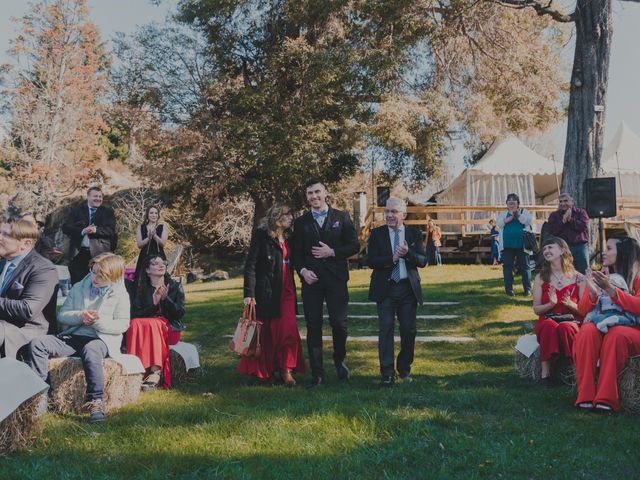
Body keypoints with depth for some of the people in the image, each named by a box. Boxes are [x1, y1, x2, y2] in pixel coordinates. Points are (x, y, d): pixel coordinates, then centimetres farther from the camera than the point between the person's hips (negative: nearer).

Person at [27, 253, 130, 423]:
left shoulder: (120, 294, 3)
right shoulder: (78, 288, 15)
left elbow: (122, 324, -4)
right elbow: (62, 316, 11)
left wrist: (99, 322, -20)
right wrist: (80, 316, -10)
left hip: (101, 339, -5)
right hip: (72, 337, 5)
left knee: (90, 351, -41)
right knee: (37, 344, -17)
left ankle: (96, 401, -35)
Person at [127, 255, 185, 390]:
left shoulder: (175, 287, 12)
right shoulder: (142, 290, 14)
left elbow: (180, 313, 1)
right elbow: (135, 315, 2)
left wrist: (165, 298, -13)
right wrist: (153, 304, -12)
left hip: (170, 329, -2)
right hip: (146, 325, 2)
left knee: (151, 324, -34)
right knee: (135, 324, -32)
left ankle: (155, 372, -43)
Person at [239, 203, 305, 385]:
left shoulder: (288, 239, 14)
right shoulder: (261, 235, -5)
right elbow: (250, 265, -10)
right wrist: (249, 293, -17)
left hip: (287, 292, 5)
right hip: (267, 292, -5)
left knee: (288, 332, -3)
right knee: (266, 333, 4)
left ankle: (286, 370, 4)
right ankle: (261, 371, 17)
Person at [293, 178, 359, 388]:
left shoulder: (341, 218, 8)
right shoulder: (301, 223, 12)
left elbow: (354, 245, 5)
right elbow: (296, 253, 10)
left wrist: (332, 252, -8)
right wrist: (303, 270, -8)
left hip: (336, 278, -1)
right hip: (311, 279, 1)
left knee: (339, 324, -3)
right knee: (313, 327, 0)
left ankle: (340, 361, 25)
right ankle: (317, 373, 6)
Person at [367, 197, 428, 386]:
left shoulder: (415, 234, 5)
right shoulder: (377, 234, 2)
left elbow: (423, 261, -2)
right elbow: (371, 261, -7)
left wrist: (408, 253, -20)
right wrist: (392, 259, -20)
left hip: (408, 288, 2)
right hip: (385, 288, -1)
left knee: (409, 331, 7)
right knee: (386, 331, -3)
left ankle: (404, 369, 25)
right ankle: (387, 373, 2)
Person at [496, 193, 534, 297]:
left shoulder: (523, 212, 11)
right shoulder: (503, 214, 16)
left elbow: (529, 220, -7)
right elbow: (499, 223, -3)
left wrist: (518, 215, -19)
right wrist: (511, 217, -14)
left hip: (522, 244, -2)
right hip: (507, 245, 2)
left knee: (524, 266, 0)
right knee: (507, 266, 2)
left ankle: (527, 289, 6)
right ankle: (509, 288, 8)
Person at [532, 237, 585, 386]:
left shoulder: (578, 278, 6)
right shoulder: (540, 278, 10)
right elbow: (536, 309, 8)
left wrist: (572, 305, -15)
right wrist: (551, 304, -12)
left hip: (572, 321, -1)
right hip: (547, 322, 1)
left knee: (565, 328, -38)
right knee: (550, 326, -37)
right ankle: (545, 372, -30)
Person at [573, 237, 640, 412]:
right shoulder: (599, 277, 15)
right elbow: (583, 311, 9)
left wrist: (610, 289, -22)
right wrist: (593, 292, -12)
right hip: (601, 325, 3)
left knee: (616, 335, -37)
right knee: (587, 331, -31)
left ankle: (606, 398, -35)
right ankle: (586, 396, -35)